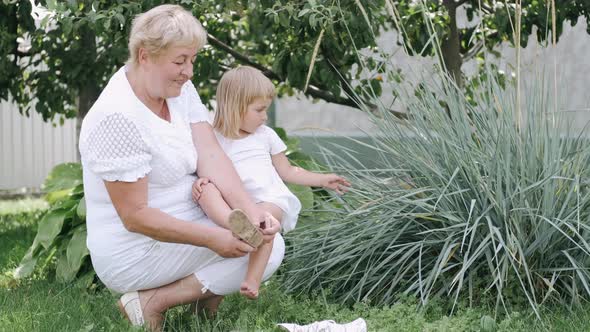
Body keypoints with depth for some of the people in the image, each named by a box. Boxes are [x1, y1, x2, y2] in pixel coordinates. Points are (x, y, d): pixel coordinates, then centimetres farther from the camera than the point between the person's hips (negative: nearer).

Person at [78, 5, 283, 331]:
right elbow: (134, 216, -25)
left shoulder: (179, 89, 0)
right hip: (132, 257, -9)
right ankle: (152, 302, -11)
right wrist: (212, 239, -27)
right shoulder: (118, 118, -26)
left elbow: (211, 157, -8)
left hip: (181, 224, 9)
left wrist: (252, 211, -23)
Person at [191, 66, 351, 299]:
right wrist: (201, 181, -13)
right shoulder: (215, 139, 15)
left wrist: (322, 180, 24)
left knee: (268, 212, -35)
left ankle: (253, 279, -45)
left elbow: (287, 171, 27)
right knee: (206, 191, -31)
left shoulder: (265, 135, 22)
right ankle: (237, 224, -62)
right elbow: (207, 172, 11)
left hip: (269, 198, 1)